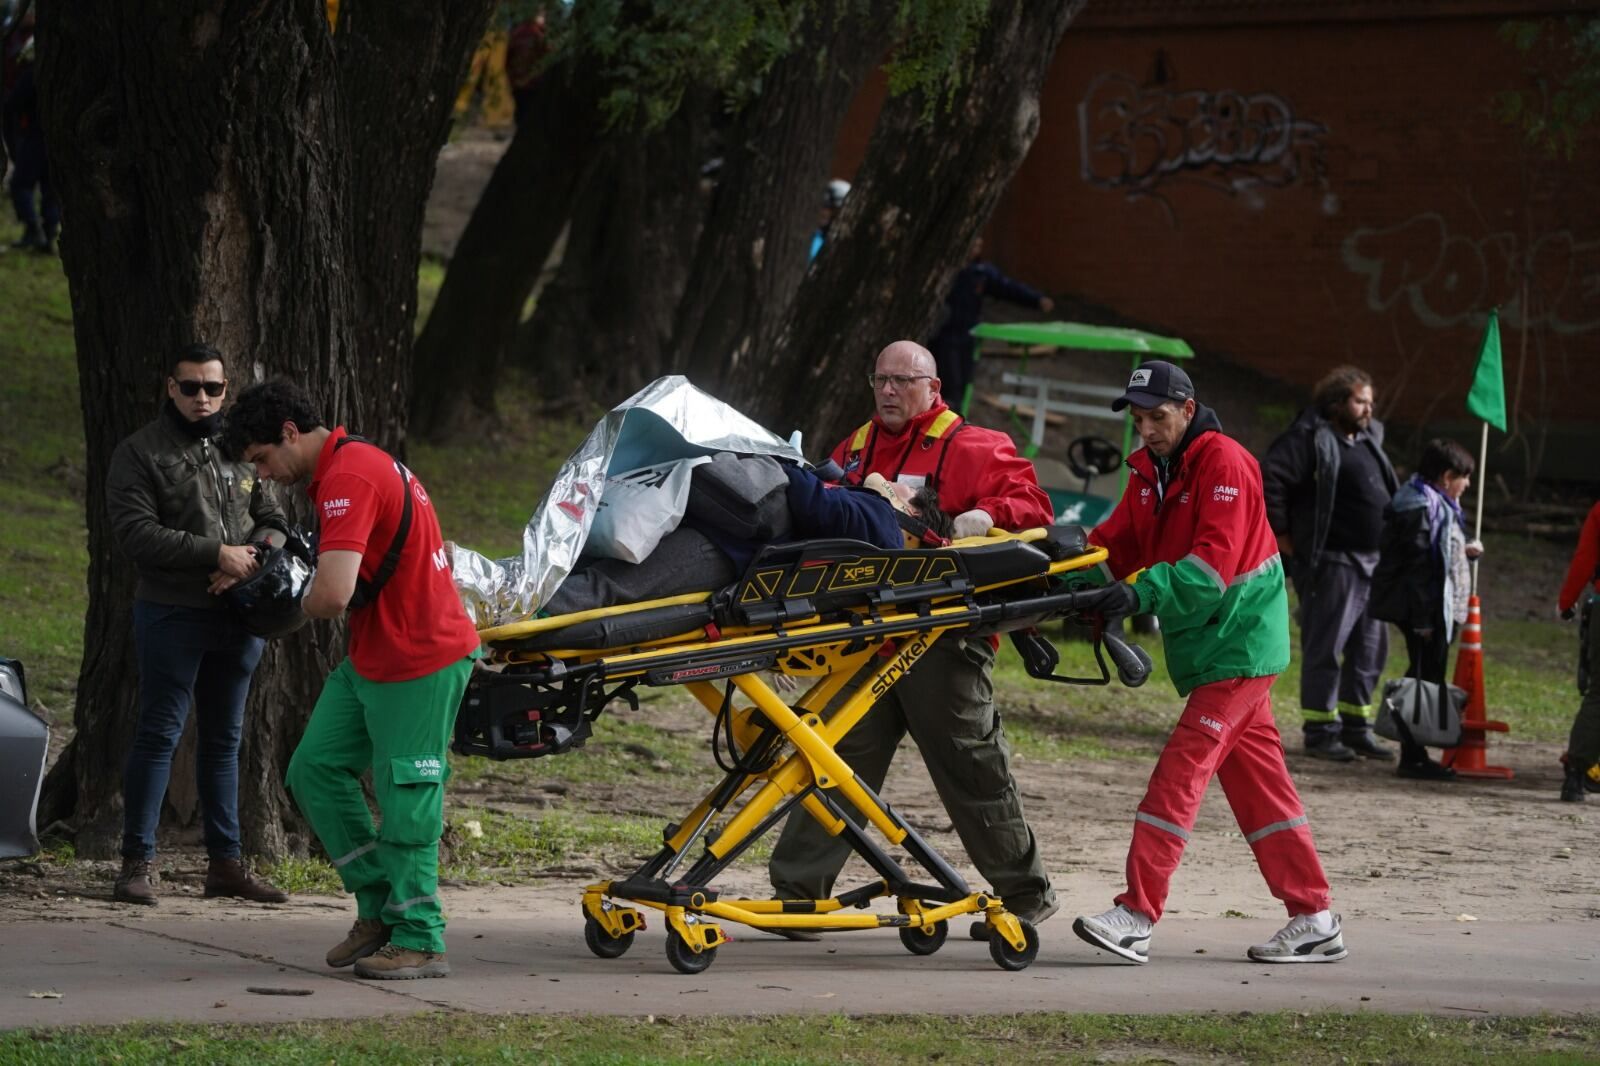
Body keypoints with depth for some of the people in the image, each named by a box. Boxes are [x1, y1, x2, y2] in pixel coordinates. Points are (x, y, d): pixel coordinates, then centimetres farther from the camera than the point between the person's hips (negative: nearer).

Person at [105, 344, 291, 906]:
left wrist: (249, 561, -11)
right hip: (172, 616, -5)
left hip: (237, 617, 5)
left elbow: (273, 521, 11)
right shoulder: (141, 453, -4)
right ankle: (138, 861, -3)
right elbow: (136, 531, -15)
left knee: (224, 739, 11)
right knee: (158, 734, -6)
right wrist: (216, 554, -20)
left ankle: (226, 862, 16)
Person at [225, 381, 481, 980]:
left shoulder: (348, 479, -22)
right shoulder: (353, 463, 11)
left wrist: (308, 605, -7)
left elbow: (333, 596, -30)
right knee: (315, 768, 8)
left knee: (405, 799, -3)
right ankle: (378, 906, 15)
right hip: (371, 658, 10)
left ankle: (418, 940, 6)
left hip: (421, 662, -10)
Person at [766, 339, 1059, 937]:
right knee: (840, 759, 0)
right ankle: (798, 893, 1)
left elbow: (1031, 505, -5)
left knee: (970, 766, 0)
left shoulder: (971, 449, 3)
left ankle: (1027, 894, 13)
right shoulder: (855, 449, 21)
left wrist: (987, 515, -23)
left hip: (943, 636, -5)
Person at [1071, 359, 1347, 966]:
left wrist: (1143, 591, -35)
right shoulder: (1150, 471, 12)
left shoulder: (1224, 465, -16)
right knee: (1257, 782, 9)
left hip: (1237, 643, -9)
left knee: (1181, 771, -14)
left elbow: (1213, 562, -25)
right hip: (1203, 646, 9)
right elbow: (1117, 543, 8)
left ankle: (1137, 916, -18)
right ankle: (1314, 921, 13)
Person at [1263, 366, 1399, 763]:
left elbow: (1385, 492, 30)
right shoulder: (1310, 439, -10)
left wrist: (1392, 550, 20)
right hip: (1330, 562, -9)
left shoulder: (1369, 440, 16)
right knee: (1326, 648, -5)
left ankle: (1356, 728, 20)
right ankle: (1320, 731, -1)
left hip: (1372, 562, 9)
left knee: (1370, 649, 11)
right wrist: (1282, 535, -16)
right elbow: (1269, 479, -19)